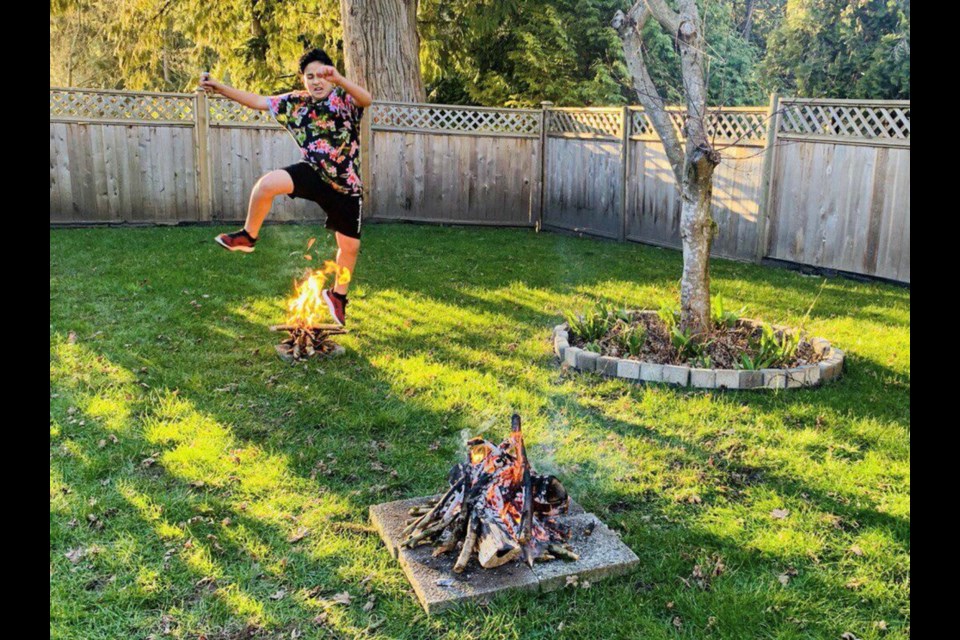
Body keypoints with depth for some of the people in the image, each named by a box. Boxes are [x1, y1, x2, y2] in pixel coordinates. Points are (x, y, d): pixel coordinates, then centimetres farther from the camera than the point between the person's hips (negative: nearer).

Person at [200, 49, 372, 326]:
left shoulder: (343, 97, -8)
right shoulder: (297, 102, 4)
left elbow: (367, 99, -30)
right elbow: (259, 101, 10)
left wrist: (338, 79, -46)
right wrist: (220, 88, 4)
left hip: (344, 184, -2)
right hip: (313, 173, 2)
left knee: (350, 246, 5)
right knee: (268, 183, -27)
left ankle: (338, 294, 31)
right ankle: (248, 236, -3)